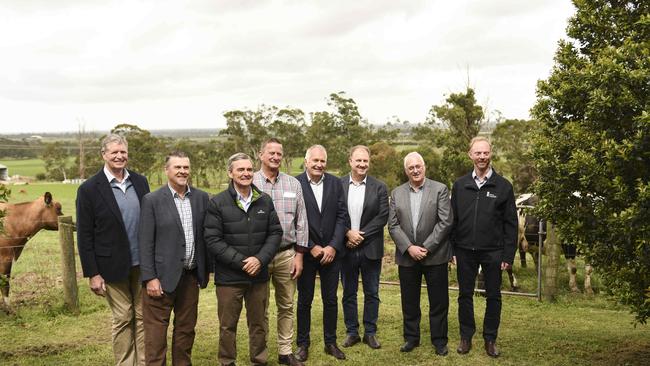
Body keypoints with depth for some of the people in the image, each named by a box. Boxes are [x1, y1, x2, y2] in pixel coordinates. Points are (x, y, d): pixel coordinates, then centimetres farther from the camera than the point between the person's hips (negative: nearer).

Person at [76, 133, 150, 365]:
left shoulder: (140, 182, 5)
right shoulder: (89, 189, -7)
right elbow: (84, 236, -6)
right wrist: (92, 274, -9)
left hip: (143, 263, 4)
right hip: (113, 266, -3)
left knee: (143, 317, 9)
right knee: (123, 319, 6)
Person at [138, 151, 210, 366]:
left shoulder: (201, 198, 5)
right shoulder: (152, 200, -6)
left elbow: (205, 235, 9)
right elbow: (145, 242, -7)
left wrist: (206, 270, 8)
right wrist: (150, 278, -12)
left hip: (191, 276, 4)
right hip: (162, 276, -4)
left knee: (186, 329, 14)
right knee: (156, 332, 2)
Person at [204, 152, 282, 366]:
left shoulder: (265, 201, 3)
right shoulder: (217, 203, -7)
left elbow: (275, 233, 4)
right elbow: (212, 240, -11)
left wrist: (260, 259, -11)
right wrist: (240, 262, -15)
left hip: (259, 275, 3)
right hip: (229, 277, -3)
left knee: (259, 323, 15)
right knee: (227, 325, 9)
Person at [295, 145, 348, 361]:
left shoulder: (335, 183, 2)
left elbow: (341, 215, 0)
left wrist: (333, 246, -8)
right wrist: (311, 247, -11)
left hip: (331, 251, 3)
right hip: (306, 252, -3)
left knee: (331, 300, 11)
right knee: (304, 300, 9)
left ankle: (331, 343, 25)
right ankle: (303, 344, 22)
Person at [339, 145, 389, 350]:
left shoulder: (379, 187, -1)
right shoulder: (338, 185, 0)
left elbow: (383, 217, -7)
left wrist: (361, 235, -13)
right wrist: (348, 233, -14)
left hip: (371, 248, 0)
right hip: (347, 248, 1)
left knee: (372, 293, 8)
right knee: (348, 293, 10)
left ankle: (370, 332, 20)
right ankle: (352, 332, 22)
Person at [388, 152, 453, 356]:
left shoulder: (440, 190, -3)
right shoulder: (396, 194, 6)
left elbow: (445, 222, -9)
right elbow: (393, 225, 1)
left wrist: (426, 247, -14)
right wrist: (409, 247, -11)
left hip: (435, 255, -2)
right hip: (407, 256, 3)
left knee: (439, 301, 6)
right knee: (409, 301, 12)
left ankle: (439, 340, 19)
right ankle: (411, 338, 26)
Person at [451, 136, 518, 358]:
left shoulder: (503, 186, -2)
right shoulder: (460, 185, 4)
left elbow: (511, 223, -2)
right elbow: (452, 220, 6)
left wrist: (508, 255, -7)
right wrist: (451, 249, 1)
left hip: (493, 252, -1)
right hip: (465, 251, 2)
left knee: (493, 297, 7)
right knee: (465, 295, 9)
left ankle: (490, 339, 21)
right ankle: (466, 337, 22)